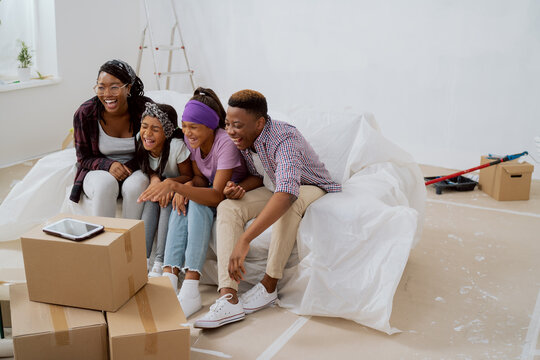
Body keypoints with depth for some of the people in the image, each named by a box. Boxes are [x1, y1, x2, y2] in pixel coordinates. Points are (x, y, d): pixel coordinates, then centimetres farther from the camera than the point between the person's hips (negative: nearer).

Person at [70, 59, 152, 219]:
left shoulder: (146, 108, -14)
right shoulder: (84, 114, -12)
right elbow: (83, 158, -2)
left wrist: (131, 166, -21)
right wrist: (109, 165, -22)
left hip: (135, 170, 0)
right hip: (99, 171, 0)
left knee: (135, 185, -33)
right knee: (106, 184, -33)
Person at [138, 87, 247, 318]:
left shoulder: (226, 143, -30)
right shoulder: (190, 138, -8)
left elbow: (217, 196, -37)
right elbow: (200, 177, 0)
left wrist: (174, 185, -48)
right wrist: (187, 186, -24)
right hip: (211, 189, 6)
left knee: (199, 204, -33)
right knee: (182, 204, -24)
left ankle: (190, 291, -39)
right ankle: (169, 279, -32)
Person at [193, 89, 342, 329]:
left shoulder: (285, 139, -35)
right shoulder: (244, 141, -10)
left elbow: (286, 194, -51)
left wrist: (245, 240, -59)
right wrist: (240, 188, -20)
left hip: (313, 190, -7)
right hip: (275, 190, 7)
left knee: (289, 205, -41)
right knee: (227, 208, -18)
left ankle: (268, 286, -22)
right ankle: (228, 298, -30)